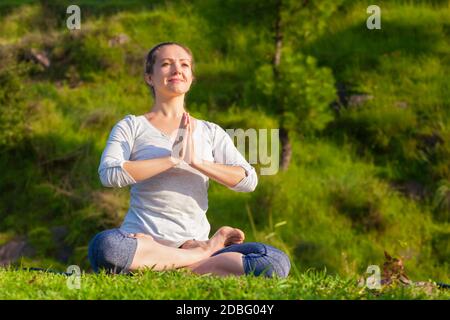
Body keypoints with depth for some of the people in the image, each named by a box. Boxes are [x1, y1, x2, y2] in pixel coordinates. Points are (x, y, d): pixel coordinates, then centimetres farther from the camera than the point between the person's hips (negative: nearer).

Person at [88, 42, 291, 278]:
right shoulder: (131, 127, 9)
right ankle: (204, 256, -18)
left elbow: (248, 180, 3)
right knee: (104, 246, -40)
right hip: (144, 239, -1)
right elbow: (109, 174, -11)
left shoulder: (211, 132, 17)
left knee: (277, 262, -22)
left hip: (194, 240, 1)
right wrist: (173, 159, -12)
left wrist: (198, 162, -11)